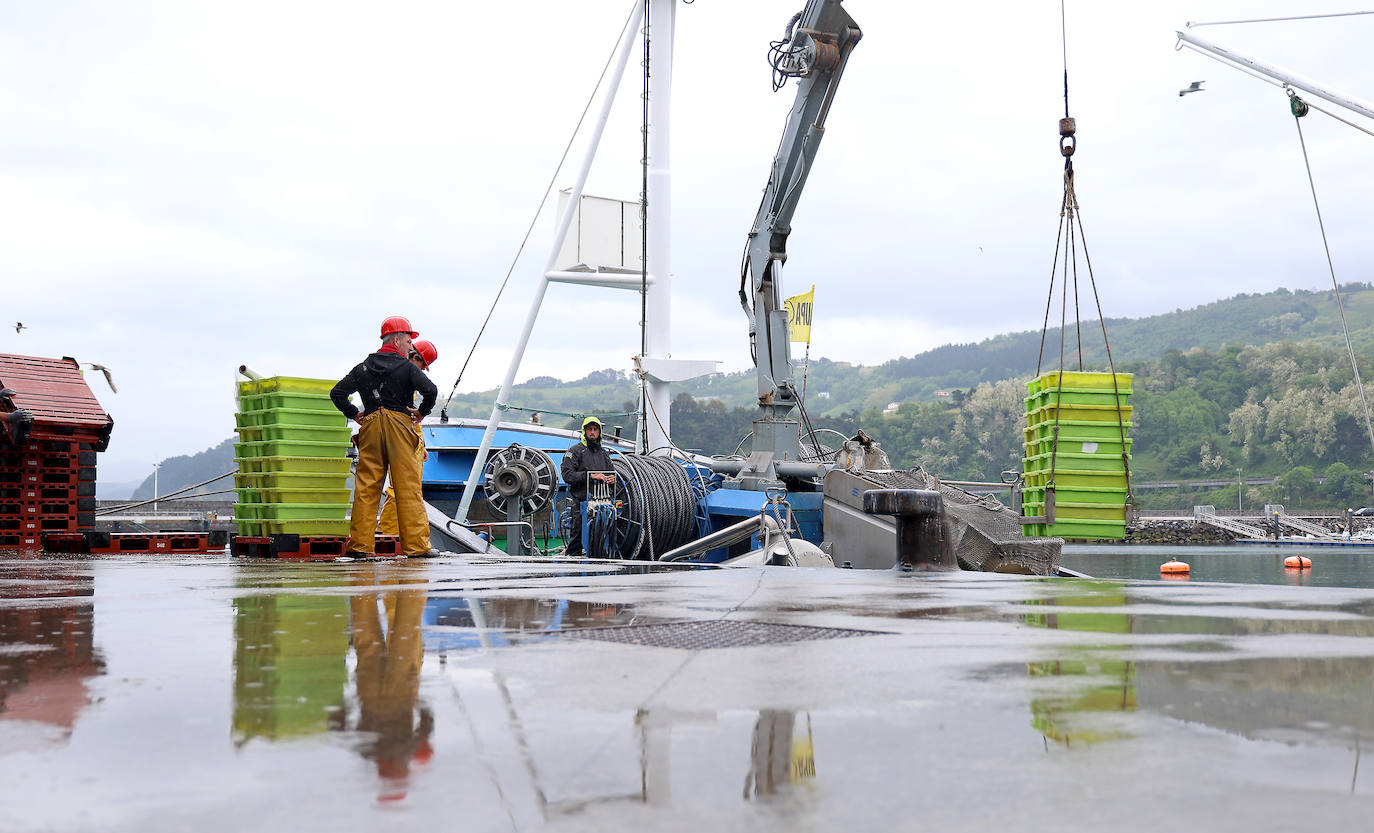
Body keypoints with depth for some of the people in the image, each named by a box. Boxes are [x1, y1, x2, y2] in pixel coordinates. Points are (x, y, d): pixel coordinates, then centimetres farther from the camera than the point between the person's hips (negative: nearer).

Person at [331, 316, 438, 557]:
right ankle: (415, 544, -2)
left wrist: (354, 414, 15)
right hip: (400, 426, -4)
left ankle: (359, 544, 3)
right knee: (408, 487, -2)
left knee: (365, 487, 5)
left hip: (370, 428, 4)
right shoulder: (406, 367, -1)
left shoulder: (364, 368, 12)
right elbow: (431, 390, -16)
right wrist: (422, 412, -1)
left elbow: (337, 393, 9)